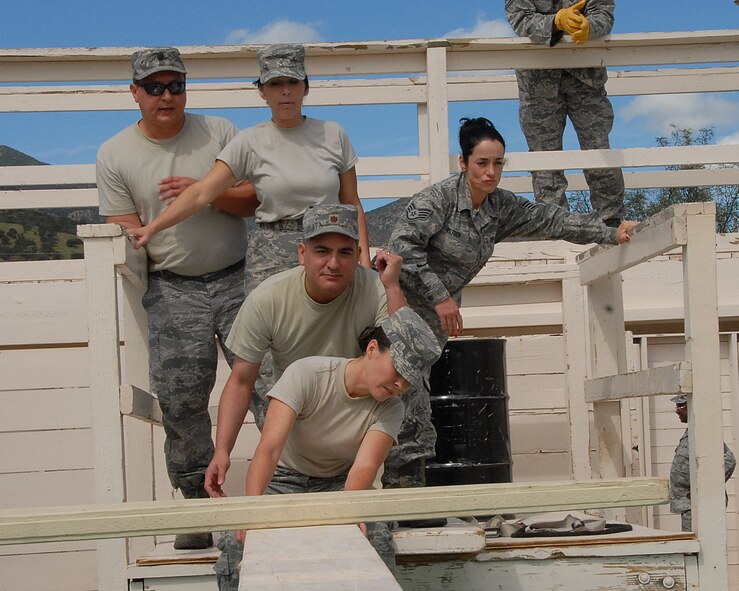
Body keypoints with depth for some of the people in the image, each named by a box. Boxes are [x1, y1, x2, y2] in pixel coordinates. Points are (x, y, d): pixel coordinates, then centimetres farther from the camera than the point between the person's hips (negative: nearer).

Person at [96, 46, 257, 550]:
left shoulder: (219, 132, 4)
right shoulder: (114, 155, 4)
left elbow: (253, 199, 1)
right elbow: (126, 231, 5)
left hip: (237, 278, 0)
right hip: (172, 288, 0)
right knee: (180, 399, -7)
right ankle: (198, 504, 4)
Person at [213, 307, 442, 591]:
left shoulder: (389, 410, -12)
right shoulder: (306, 374, -24)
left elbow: (364, 467, -27)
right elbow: (268, 448, -33)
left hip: (338, 484, 2)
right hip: (284, 480, -2)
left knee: (377, 539, -30)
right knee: (239, 545, -32)